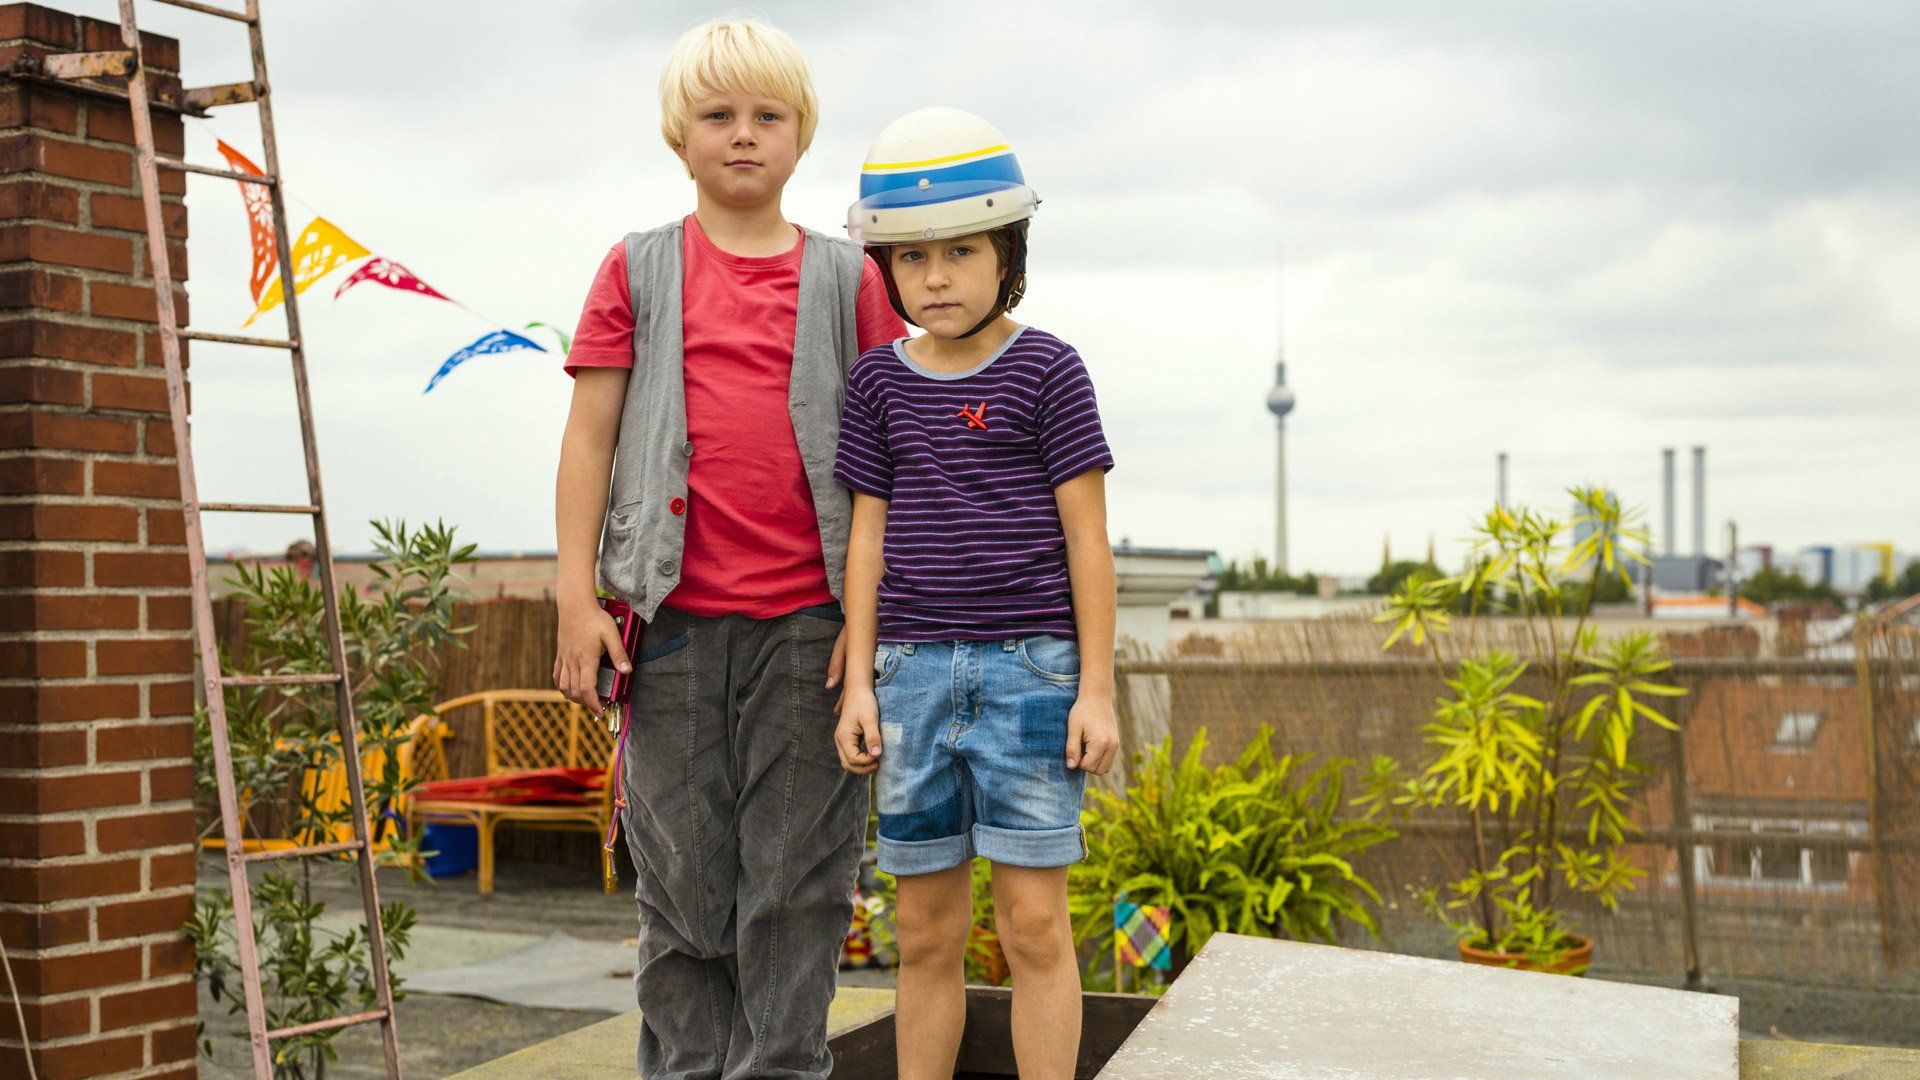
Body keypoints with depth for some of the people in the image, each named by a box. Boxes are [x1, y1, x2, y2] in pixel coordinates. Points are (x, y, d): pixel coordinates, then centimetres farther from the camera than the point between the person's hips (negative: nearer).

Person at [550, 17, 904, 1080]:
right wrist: (575, 594, 0)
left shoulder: (848, 276, 9)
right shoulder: (638, 270, 10)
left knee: (798, 872, 4)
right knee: (682, 874, 6)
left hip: (810, 620, 0)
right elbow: (588, 434, 7)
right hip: (675, 615, 0)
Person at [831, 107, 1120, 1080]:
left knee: (1033, 920, -2)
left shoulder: (1045, 370, -1)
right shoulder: (879, 380, 9)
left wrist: (1096, 689, -5)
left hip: (1029, 668, -3)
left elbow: (1087, 535, -1)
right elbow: (870, 535, 10)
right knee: (925, 929, 10)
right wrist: (859, 681, 5)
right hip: (914, 670, 3)